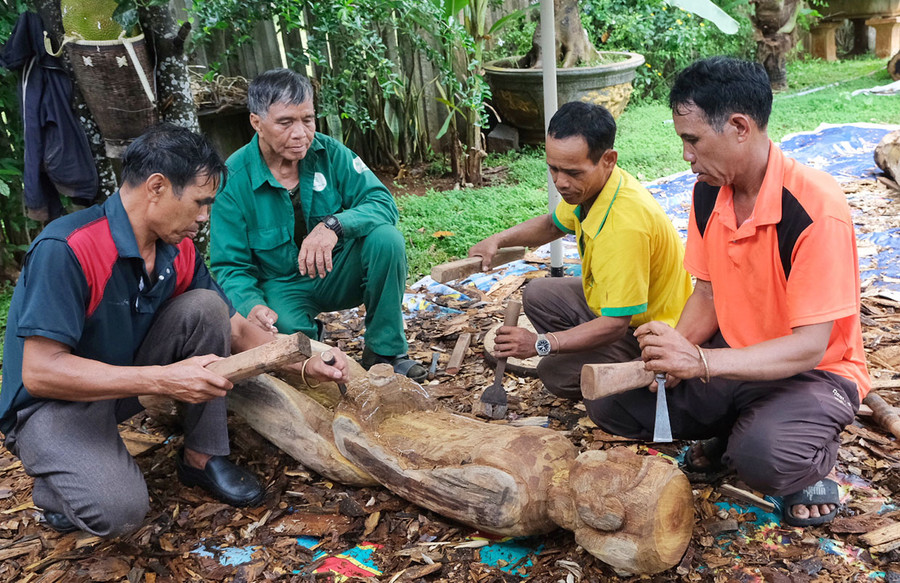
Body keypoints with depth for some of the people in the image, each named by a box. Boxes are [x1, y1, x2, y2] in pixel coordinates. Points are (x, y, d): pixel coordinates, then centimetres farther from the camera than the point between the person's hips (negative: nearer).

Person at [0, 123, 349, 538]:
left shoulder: (179, 251, -6)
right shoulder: (65, 250, -28)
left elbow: (236, 330, 5)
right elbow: (39, 372, -31)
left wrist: (306, 365, -7)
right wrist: (165, 379, -35)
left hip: (127, 373, 7)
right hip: (52, 402, -6)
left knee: (205, 306, -15)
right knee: (120, 509, -31)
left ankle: (202, 457, -3)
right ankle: (58, 486, 5)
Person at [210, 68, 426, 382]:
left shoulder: (328, 153, -10)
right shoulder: (233, 180, -15)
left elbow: (383, 203, -15)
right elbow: (230, 266, -13)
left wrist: (335, 224, -36)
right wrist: (251, 306, -36)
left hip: (337, 273, 3)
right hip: (281, 286, -2)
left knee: (385, 238, -26)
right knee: (287, 333, -36)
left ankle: (385, 351, -12)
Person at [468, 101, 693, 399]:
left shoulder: (625, 224, -37)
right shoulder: (588, 185, -8)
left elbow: (616, 324, -34)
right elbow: (553, 224, 16)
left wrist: (541, 343, -34)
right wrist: (498, 240, 1)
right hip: (612, 302, 9)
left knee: (556, 373, -20)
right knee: (538, 295, 9)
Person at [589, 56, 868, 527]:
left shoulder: (815, 206, -26)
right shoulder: (708, 192, -3)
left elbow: (809, 346, -27)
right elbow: (708, 295, 5)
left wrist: (699, 361, -37)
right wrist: (674, 354, -16)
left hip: (814, 372, -6)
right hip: (733, 355, 7)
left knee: (762, 456, -37)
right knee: (612, 402, -10)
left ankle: (813, 455, 0)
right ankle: (728, 430, 12)